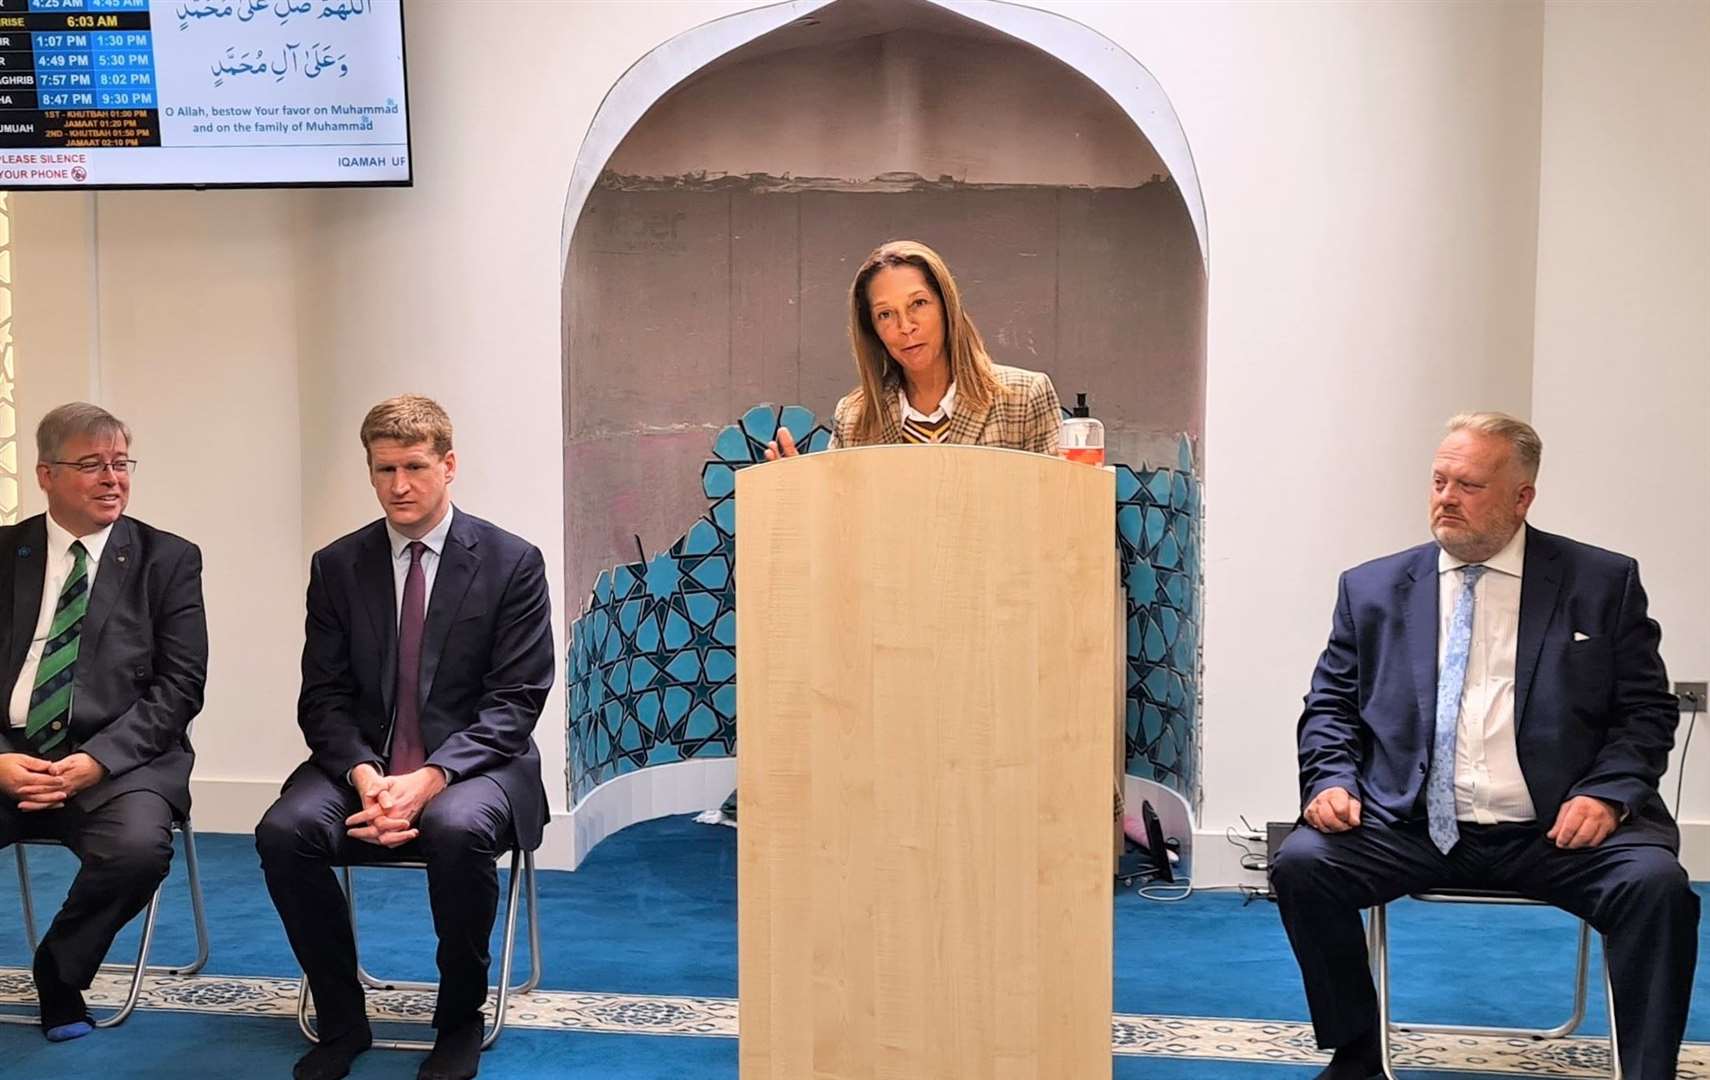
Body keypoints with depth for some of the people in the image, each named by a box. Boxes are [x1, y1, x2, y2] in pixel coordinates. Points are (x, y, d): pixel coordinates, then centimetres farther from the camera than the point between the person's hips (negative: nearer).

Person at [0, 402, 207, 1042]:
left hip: (118, 759, -1)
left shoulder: (167, 560, 4)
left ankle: (59, 974, -1)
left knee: (139, 846, -31)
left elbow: (180, 686, -2)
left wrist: (96, 760, -15)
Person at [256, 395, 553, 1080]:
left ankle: (459, 1021, -10)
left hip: (471, 762, -3)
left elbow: (515, 701, -7)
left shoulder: (513, 562, -3)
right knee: (284, 833, -26)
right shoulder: (337, 566, 7)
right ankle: (341, 1021, -4)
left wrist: (431, 777, -21)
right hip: (362, 762, 3)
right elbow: (324, 697, 4)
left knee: (458, 830, -36)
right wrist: (365, 775, -17)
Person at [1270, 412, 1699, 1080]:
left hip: (1556, 832, -1)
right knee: (1301, 864, -22)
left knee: (1657, 884, -29)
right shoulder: (1372, 589, 11)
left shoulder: (1604, 583, 7)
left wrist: (1608, 792, -11)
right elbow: (1331, 705, 13)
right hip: (1406, 826, 2)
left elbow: (1647, 711, 7)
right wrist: (1331, 778, -6)